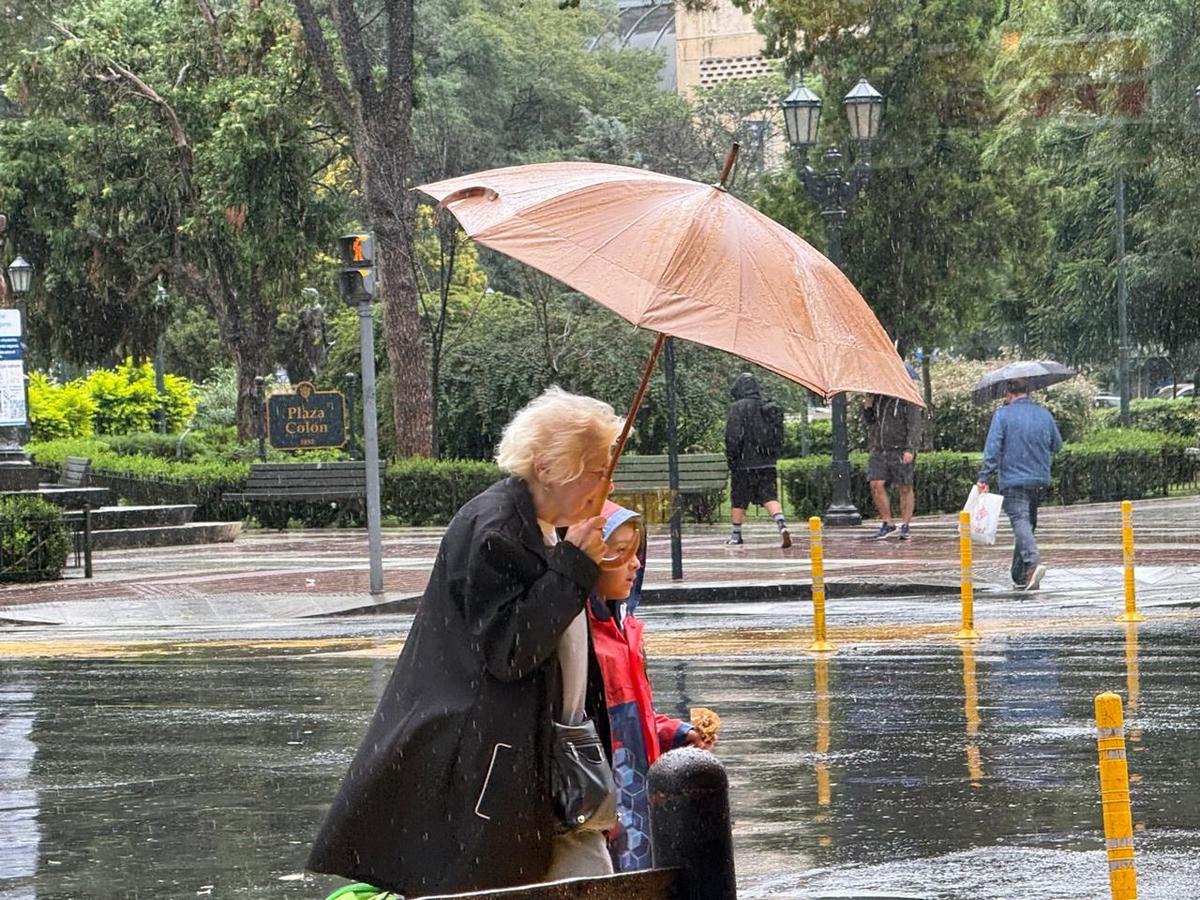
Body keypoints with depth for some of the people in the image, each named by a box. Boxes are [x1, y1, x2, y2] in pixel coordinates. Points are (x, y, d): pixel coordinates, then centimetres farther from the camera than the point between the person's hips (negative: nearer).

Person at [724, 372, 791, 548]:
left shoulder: (738, 408, -10)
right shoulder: (769, 407, 9)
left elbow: (733, 436, -15)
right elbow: (779, 436, 14)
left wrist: (731, 459, -5)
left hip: (745, 463, -5)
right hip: (768, 462, 5)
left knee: (738, 500, 9)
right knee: (770, 496, 0)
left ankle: (736, 534, 21)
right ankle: (782, 525, -23)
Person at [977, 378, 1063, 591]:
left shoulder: (1003, 415, -6)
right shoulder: (1044, 414, 9)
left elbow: (992, 448, -11)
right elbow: (1057, 446, 18)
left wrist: (983, 478, -9)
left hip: (1013, 480, -5)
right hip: (1040, 480, 5)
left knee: (1020, 522, -15)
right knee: (1028, 523, 15)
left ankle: (1033, 562, -39)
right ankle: (1020, 576, 19)